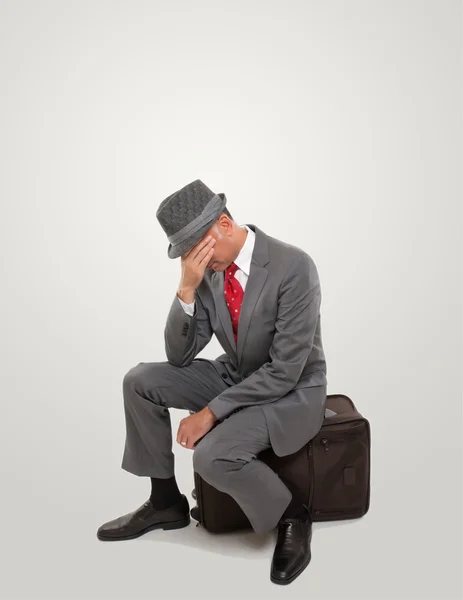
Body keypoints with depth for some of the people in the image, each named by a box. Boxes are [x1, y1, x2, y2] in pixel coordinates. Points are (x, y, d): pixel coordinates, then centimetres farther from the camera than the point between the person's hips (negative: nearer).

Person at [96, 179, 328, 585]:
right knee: (140, 381, -7)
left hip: (291, 392, -7)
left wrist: (211, 411, -25)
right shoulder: (207, 269, -7)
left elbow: (284, 372, -27)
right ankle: (166, 502, 10)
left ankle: (291, 514, 0)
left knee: (212, 455, -30)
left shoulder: (294, 266, -27)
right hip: (235, 376, 7)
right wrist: (187, 290, -22)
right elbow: (179, 356, -7)